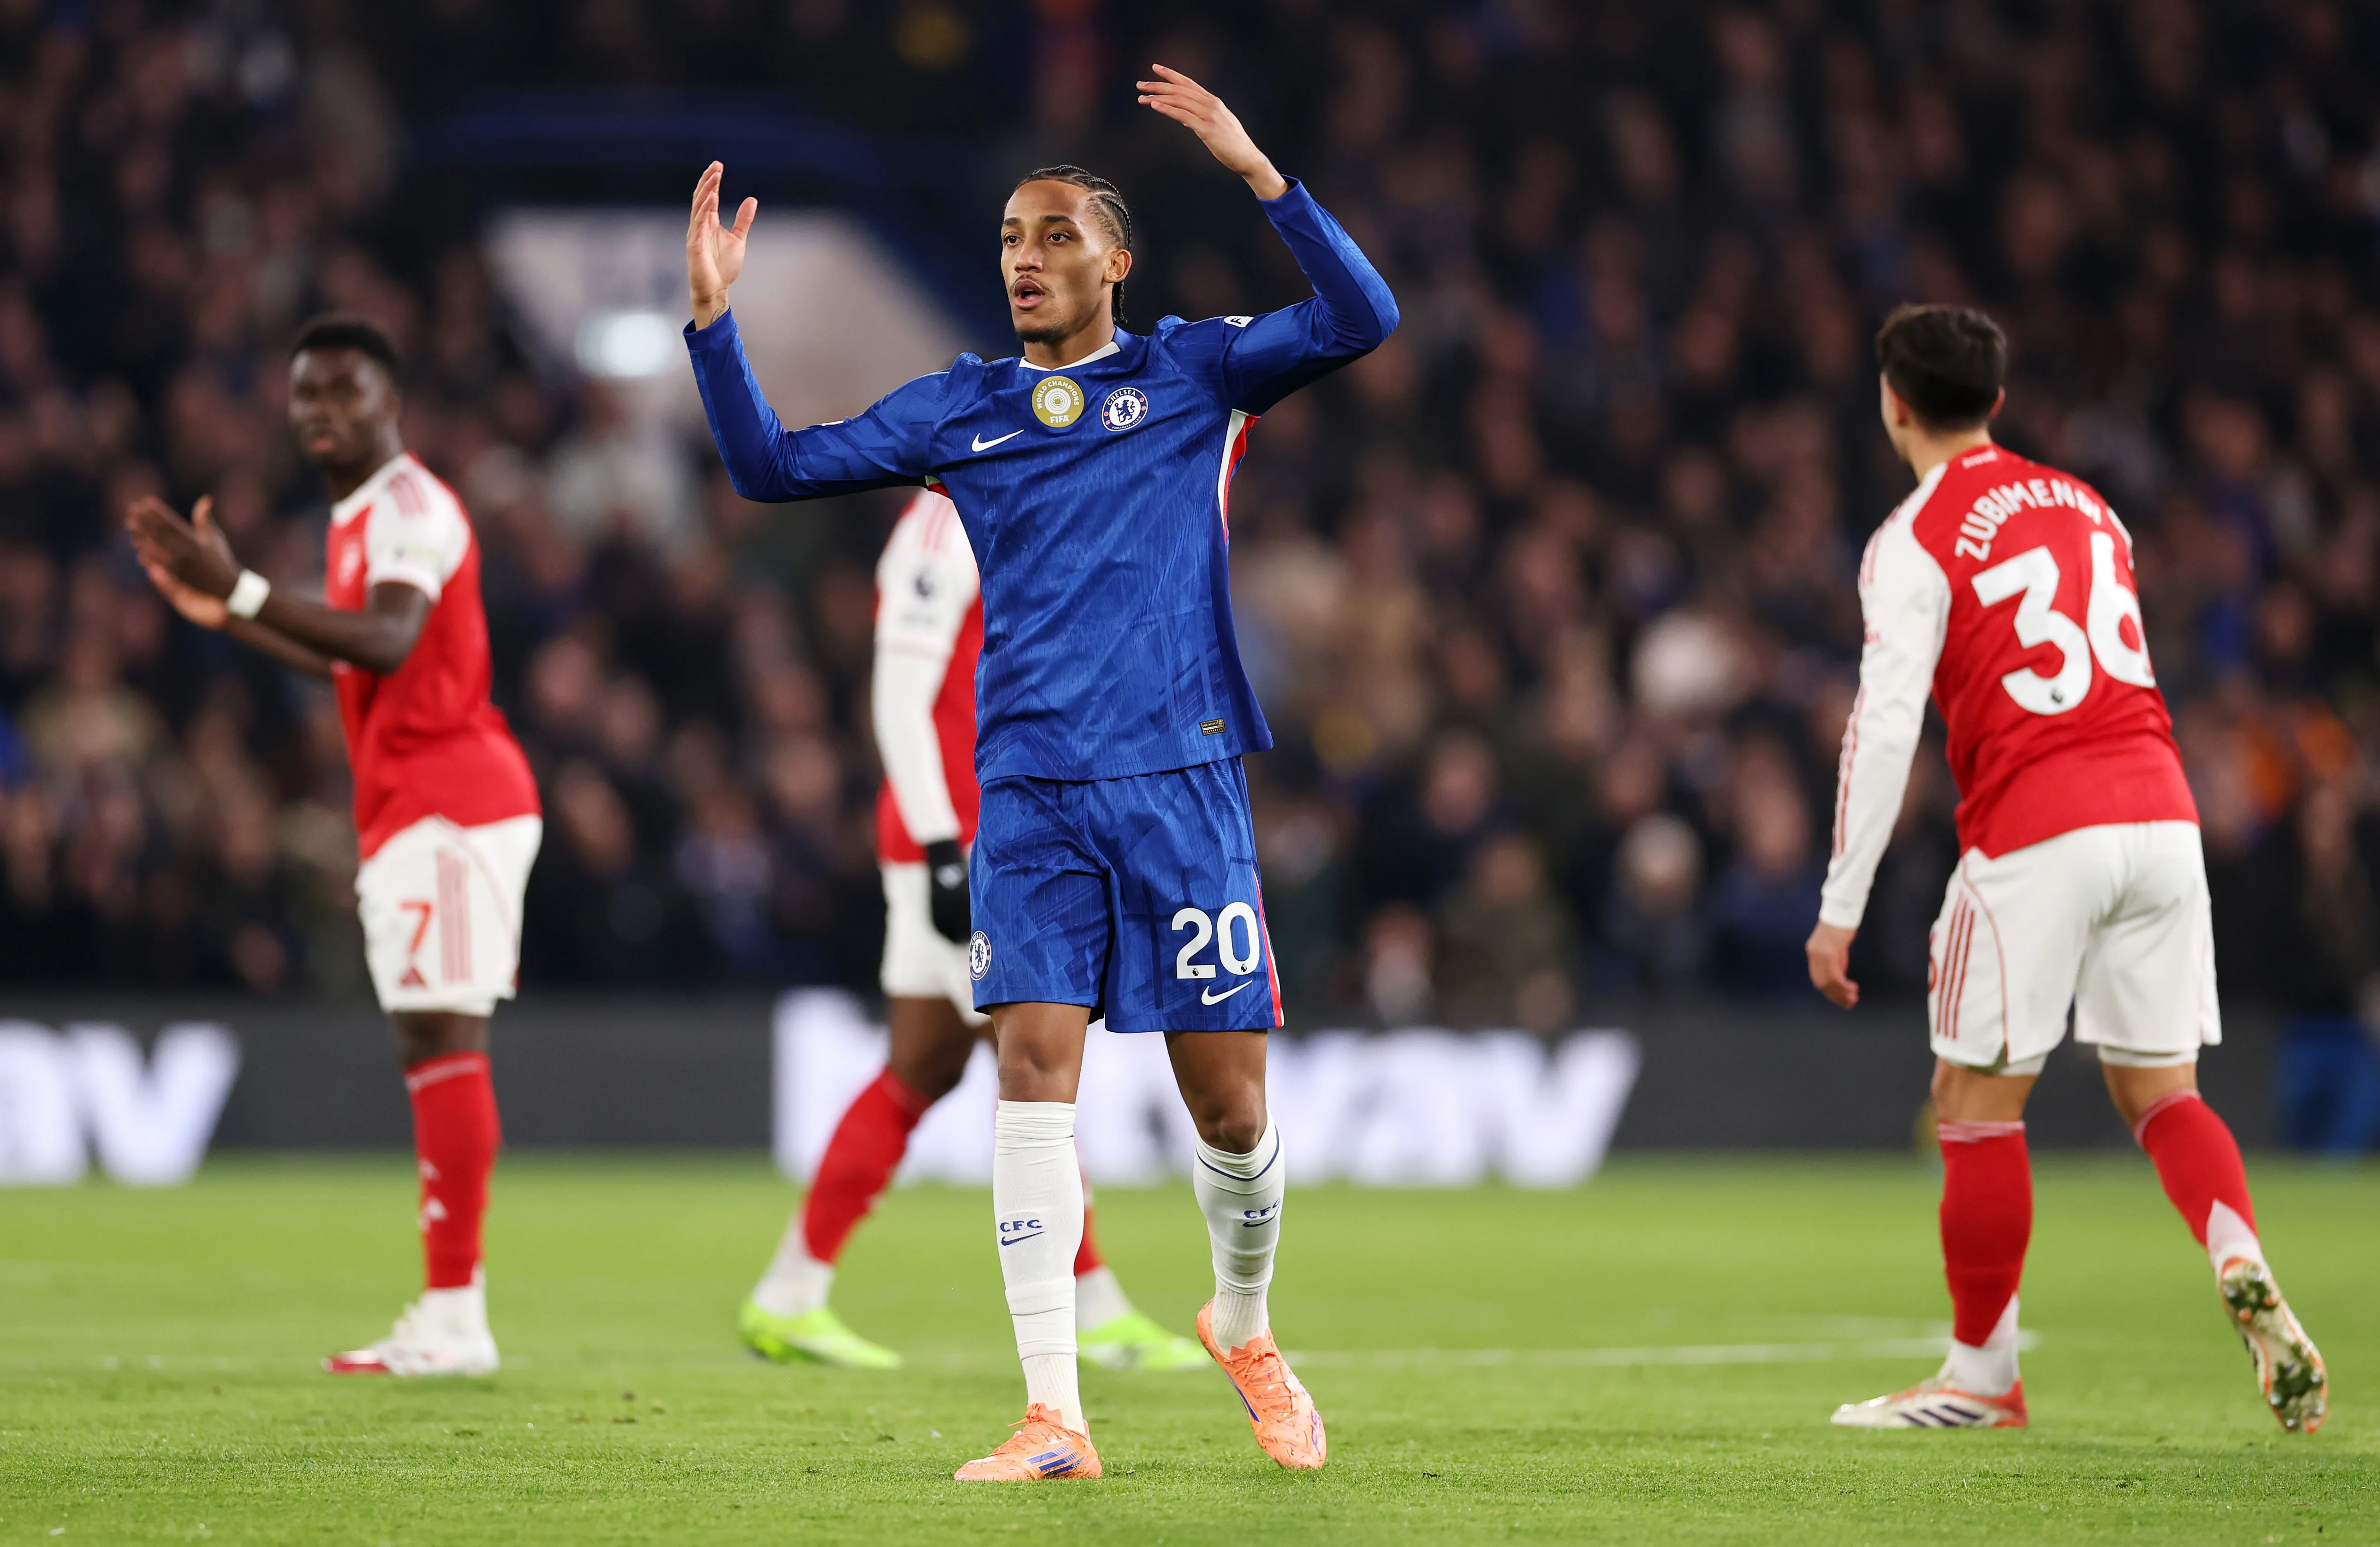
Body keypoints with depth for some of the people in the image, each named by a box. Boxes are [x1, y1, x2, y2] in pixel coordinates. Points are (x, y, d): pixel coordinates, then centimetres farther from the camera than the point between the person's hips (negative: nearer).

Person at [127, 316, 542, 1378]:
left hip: (449, 805, -10)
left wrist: (241, 589, -34)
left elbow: (386, 643, -29)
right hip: (410, 812, 10)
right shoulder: (360, 518, 20)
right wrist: (228, 617, 24)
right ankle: (445, 1314, 12)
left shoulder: (410, 509, -11)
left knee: (442, 1040, -13)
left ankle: (454, 1318, -15)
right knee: (431, 1051, 10)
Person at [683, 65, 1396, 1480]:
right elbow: (772, 466, 13)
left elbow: (1361, 320, -9)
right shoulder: (963, 408, 12)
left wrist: (1258, 172, -18)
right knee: (1035, 1064, -12)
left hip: (1182, 778, -2)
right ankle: (1055, 1416, -12)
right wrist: (713, 317, 0)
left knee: (1229, 1101, 1)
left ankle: (1246, 1331, 30)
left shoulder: (1193, 374, 5)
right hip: (1030, 790, 2)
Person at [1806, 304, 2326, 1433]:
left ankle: (1981, 1374, 11)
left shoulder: (1914, 542, -2)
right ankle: (2245, 1271, -18)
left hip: (2036, 833, -6)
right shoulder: (2085, 506, 18)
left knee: (1976, 1103, 5)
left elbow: (1885, 729, -9)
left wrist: (1842, 907, -7)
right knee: (2159, 1089, 9)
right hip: (2160, 813, 6)